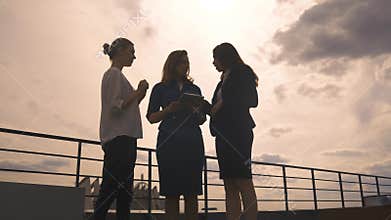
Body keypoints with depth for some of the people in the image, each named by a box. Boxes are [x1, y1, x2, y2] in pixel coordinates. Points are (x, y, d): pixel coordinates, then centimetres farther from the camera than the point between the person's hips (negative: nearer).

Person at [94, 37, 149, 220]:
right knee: (110, 190, -12)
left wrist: (139, 95, 10)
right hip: (119, 138, -10)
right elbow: (115, 107, -16)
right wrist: (138, 93, -9)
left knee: (124, 191, 8)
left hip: (124, 138, 10)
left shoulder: (116, 75, 24)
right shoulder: (114, 74, -5)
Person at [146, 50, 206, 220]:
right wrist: (169, 110, -11)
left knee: (191, 192, -2)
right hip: (169, 142, -2)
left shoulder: (194, 89, 19)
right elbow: (151, 117, 5)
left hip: (192, 142, 2)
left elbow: (202, 119, 16)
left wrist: (195, 111, -5)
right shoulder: (161, 88, 11)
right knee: (171, 192, -5)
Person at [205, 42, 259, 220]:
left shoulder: (242, 72, 4)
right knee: (230, 187, 1)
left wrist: (223, 104, -7)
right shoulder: (224, 80, 25)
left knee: (243, 183, -11)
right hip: (223, 135, 8)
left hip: (238, 133, -8)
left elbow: (252, 101, -9)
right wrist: (203, 105, 7)